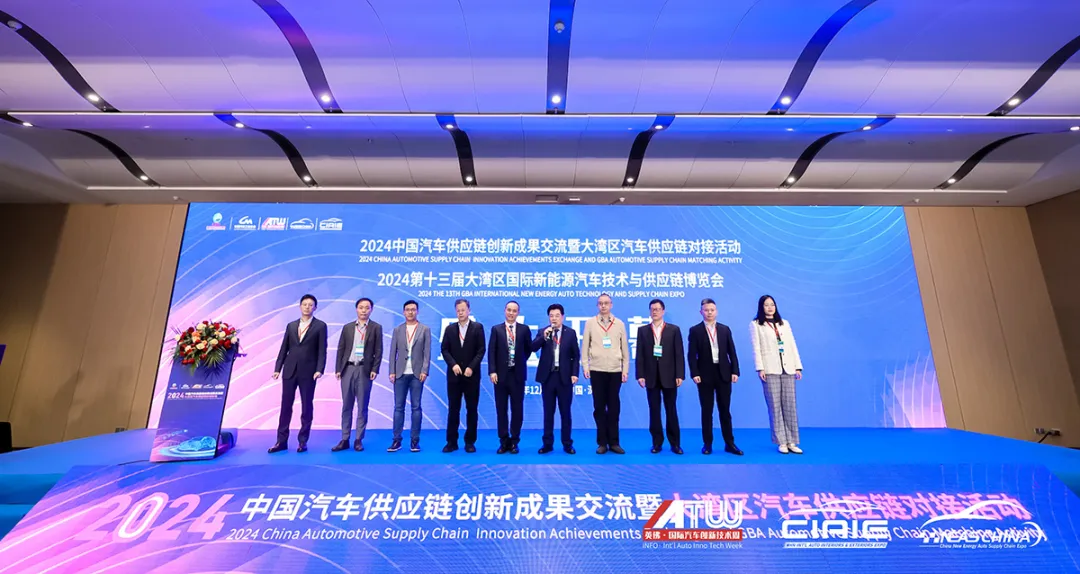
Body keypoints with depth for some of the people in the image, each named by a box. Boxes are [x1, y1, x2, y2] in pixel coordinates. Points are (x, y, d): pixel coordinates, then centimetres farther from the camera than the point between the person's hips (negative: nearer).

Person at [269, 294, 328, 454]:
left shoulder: (320, 326, 0)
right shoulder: (291, 326, 12)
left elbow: (322, 351, -6)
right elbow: (284, 349, 11)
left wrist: (319, 370, -16)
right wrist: (277, 368, 3)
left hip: (308, 372, -3)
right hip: (290, 370, 3)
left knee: (307, 407, 3)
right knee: (286, 406, 7)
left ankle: (303, 441, 13)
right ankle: (282, 441, 16)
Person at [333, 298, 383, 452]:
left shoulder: (376, 328, 3)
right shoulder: (347, 327, 11)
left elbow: (378, 351, -1)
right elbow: (341, 349, 10)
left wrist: (375, 369, -9)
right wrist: (338, 369, 2)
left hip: (364, 370, -3)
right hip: (348, 369, 3)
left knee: (362, 407, 2)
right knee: (346, 406, 7)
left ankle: (359, 440, 10)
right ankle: (344, 440, 15)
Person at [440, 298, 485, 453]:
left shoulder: (478, 327, 0)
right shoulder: (450, 328, 8)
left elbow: (481, 350, -5)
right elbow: (444, 350, 3)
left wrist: (471, 367, -15)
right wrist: (453, 364, -12)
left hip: (472, 375, -1)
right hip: (454, 375, 2)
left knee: (471, 409, 5)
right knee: (453, 409, 6)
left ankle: (470, 442, 15)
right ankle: (451, 441, 15)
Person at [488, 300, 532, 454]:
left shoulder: (524, 329, 3)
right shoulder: (496, 329, 3)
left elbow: (529, 349, 12)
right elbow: (491, 352, -2)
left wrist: (520, 362, 7)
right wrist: (492, 371, -10)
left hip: (517, 374, 0)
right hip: (501, 374, 0)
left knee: (517, 409, 6)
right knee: (501, 409, 7)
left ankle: (514, 441, 17)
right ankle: (504, 441, 18)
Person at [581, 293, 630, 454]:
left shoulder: (619, 324, 6)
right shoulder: (590, 323, 3)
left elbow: (625, 348, 7)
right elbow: (585, 346, 3)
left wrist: (625, 369, 4)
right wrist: (585, 366, -4)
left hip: (615, 371, 1)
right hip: (597, 370, -1)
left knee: (614, 407, 6)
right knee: (599, 407, 5)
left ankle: (613, 442, 17)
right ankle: (602, 442, 15)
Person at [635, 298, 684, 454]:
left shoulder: (674, 329, 3)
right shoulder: (642, 330, 6)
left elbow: (679, 354, -1)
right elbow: (640, 354, 2)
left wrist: (679, 375, -8)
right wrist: (640, 375, -4)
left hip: (669, 376, -1)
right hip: (651, 376, 1)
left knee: (671, 410, 7)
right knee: (654, 410, 6)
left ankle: (674, 443, 17)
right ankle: (657, 442, 17)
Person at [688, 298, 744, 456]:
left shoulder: (725, 329, 8)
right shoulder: (695, 330, -1)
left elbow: (732, 352, 7)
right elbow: (691, 355, -5)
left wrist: (735, 371, -2)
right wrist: (695, 373, -13)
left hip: (724, 374, 2)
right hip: (705, 375, -2)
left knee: (725, 410, 9)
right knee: (707, 411, 5)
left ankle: (729, 443, 18)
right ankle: (707, 444, 14)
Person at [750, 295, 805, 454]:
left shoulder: (785, 323, 19)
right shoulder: (755, 324, 6)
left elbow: (792, 346, 13)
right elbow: (756, 348, -2)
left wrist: (798, 367, 5)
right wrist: (760, 368, -11)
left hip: (788, 369, 4)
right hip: (770, 369, -4)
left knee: (790, 406, 3)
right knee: (775, 406, -1)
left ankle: (791, 442, 9)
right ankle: (781, 442, 5)